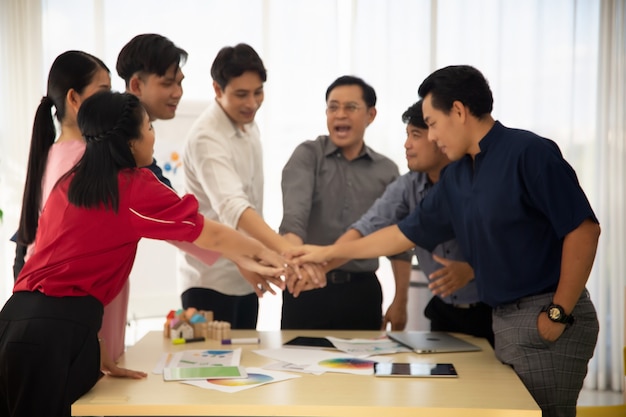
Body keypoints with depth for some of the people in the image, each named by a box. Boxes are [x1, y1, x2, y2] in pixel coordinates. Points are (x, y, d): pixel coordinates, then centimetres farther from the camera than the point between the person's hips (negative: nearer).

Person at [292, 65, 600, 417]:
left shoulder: (529, 153, -11)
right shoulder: (456, 178, 12)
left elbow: (583, 230, -16)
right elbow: (406, 233, 19)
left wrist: (559, 314, -16)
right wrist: (330, 253, 21)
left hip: (544, 319, -7)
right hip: (505, 320, 8)